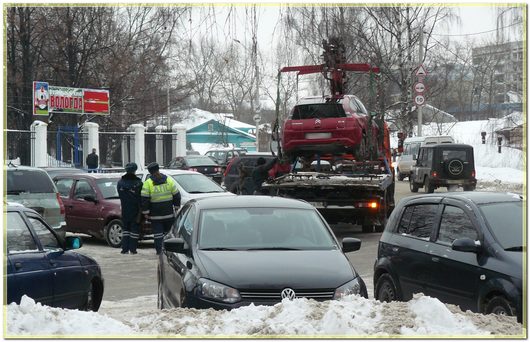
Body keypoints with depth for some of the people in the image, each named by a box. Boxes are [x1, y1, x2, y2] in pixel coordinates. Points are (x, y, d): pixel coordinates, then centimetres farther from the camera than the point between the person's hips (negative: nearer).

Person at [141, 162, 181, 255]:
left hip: (155, 215, -2)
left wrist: (145, 212, -4)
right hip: (169, 213, 2)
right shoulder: (169, 180, 1)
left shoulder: (147, 183, -7)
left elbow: (144, 199, -10)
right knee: (169, 232, 13)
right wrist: (176, 206, 14)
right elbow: (176, 195, 4)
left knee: (158, 233, 3)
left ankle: (159, 250, 1)